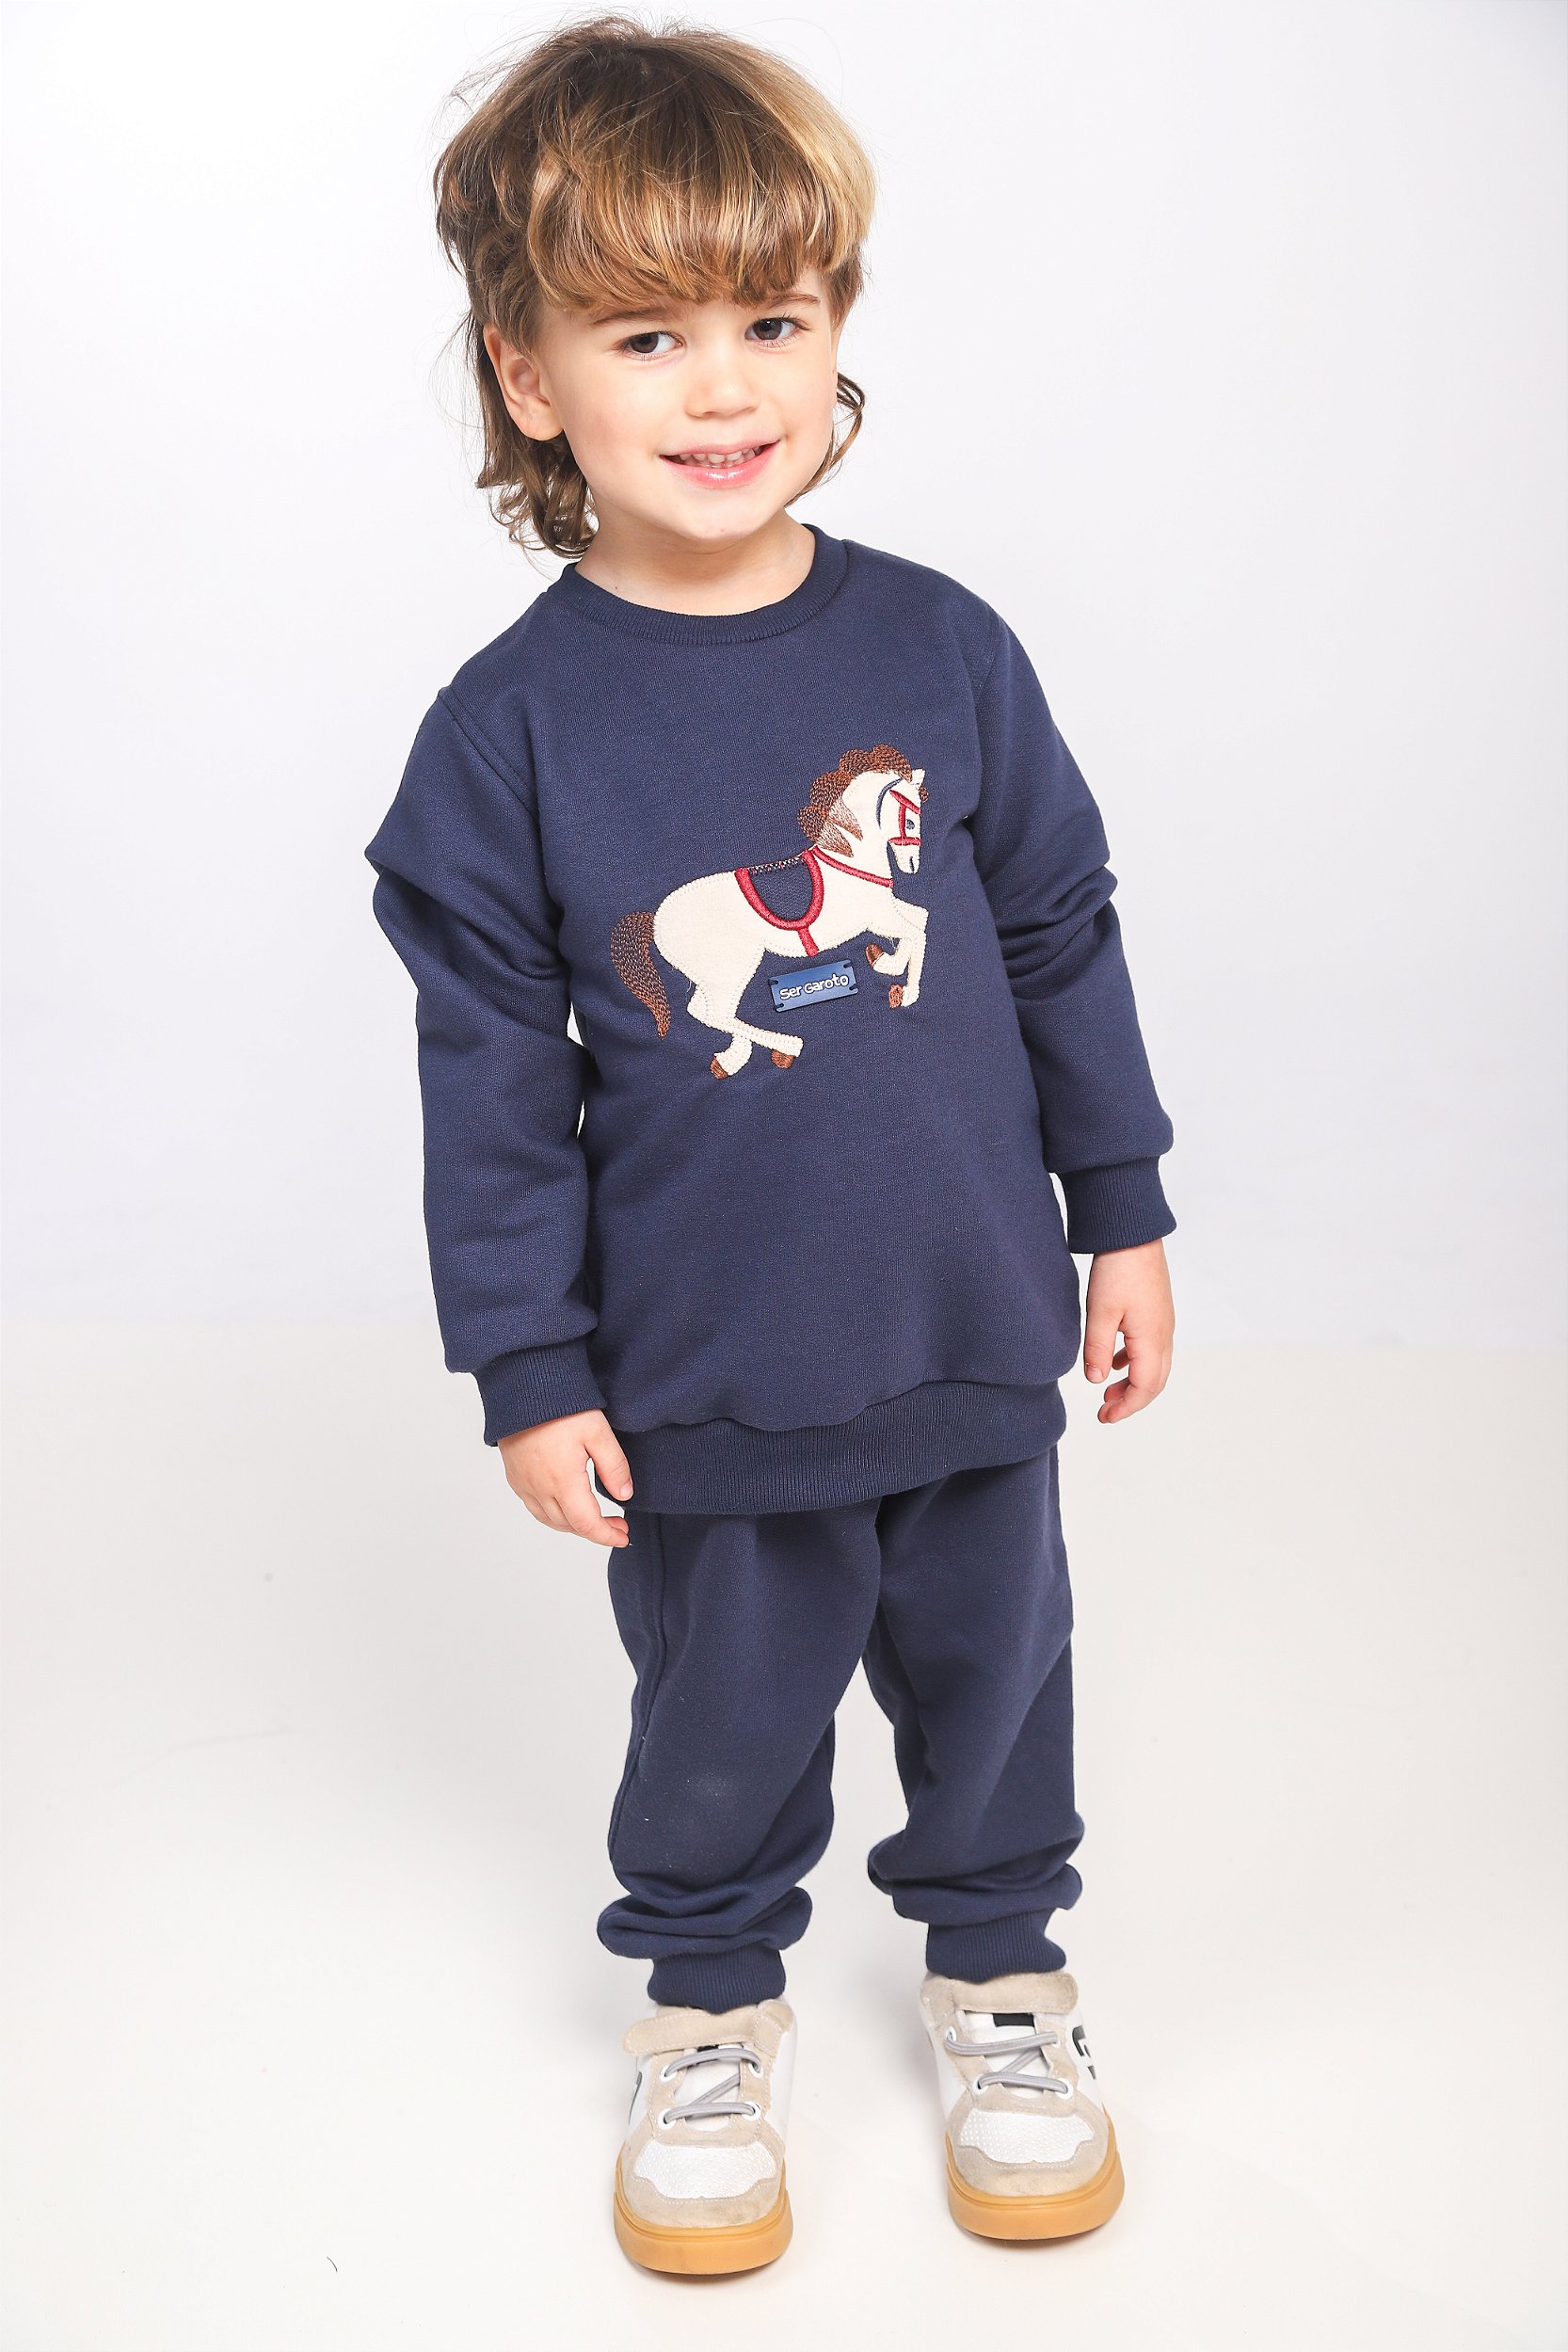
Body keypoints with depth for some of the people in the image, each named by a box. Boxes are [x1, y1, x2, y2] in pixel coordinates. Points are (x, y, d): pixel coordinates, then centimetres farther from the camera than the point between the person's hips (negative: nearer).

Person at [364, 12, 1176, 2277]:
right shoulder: (511, 727, -11)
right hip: (701, 1385, -2)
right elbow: (493, 1073, -7)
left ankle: (1002, 1964, 46)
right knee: (723, 1723, 17)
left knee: (993, 1677, 20)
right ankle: (713, 2000, 44)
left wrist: (1124, 1212, 8)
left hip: (975, 1332, 2)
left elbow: (1066, 936, 4)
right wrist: (527, 1369, -6)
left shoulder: (944, 648, -5)